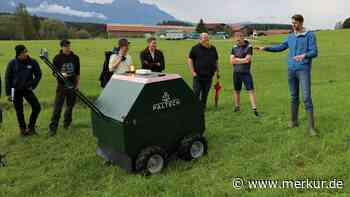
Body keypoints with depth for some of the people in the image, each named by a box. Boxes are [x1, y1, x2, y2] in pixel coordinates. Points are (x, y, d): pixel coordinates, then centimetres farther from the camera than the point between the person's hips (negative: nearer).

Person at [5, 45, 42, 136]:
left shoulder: (32, 62, -6)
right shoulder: (12, 63, -7)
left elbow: (38, 75, 6)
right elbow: (8, 78, -1)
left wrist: (33, 86, -5)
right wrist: (9, 93, -2)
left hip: (27, 89, 1)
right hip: (16, 91, -1)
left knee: (37, 107, -8)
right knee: (19, 111, 8)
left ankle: (31, 127, 12)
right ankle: (23, 129, 25)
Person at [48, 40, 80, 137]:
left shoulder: (75, 58, 4)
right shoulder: (57, 58, -2)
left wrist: (77, 84, 6)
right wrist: (61, 74, -23)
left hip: (72, 86, 3)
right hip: (61, 86, -2)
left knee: (70, 106, 12)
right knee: (57, 108, -6)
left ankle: (67, 124, 33)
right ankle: (52, 128, -2)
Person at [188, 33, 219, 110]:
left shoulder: (213, 48, 11)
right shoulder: (195, 48, -1)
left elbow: (216, 61, 18)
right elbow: (190, 60, -1)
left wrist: (217, 70, 12)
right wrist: (193, 72, -8)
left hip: (209, 76, 3)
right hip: (198, 75, -3)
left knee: (205, 93, 10)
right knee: (196, 93, -2)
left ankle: (203, 107, 23)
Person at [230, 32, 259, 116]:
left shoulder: (249, 47, -4)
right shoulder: (234, 47, 6)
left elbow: (247, 60, -15)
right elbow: (231, 61, -2)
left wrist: (236, 59, -6)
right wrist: (242, 60, -10)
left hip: (246, 72, -3)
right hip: (236, 73, 3)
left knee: (251, 90, -6)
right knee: (236, 90, 11)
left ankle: (254, 109, -5)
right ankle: (237, 107, 26)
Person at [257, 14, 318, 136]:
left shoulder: (310, 35, -5)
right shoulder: (291, 37, 13)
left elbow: (314, 53, -12)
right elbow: (280, 48, 23)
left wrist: (304, 55, -35)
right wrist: (265, 48, 12)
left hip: (304, 70, -5)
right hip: (291, 70, 5)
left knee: (307, 98, -11)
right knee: (294, 97, 12)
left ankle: (311, 127, -7)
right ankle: (293, 120, 26)